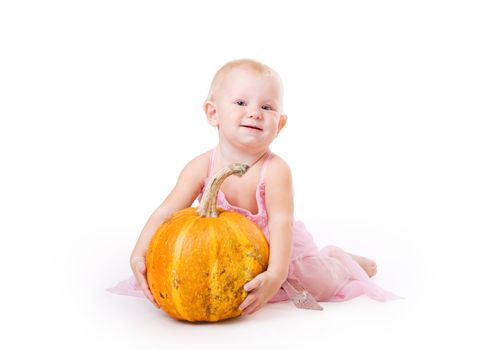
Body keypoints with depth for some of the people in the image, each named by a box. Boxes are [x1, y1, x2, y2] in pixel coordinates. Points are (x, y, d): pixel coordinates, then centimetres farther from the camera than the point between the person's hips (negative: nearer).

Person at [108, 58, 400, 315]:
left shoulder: (275, 171, -29)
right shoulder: (202, 166, -21)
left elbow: (281, 224, -37)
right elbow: (167, 212, -22)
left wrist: (275, 275, -52)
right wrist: (140, 254, -36)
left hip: (275, 251, -3)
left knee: (319, 284, -11)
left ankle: (341, 261, 29)